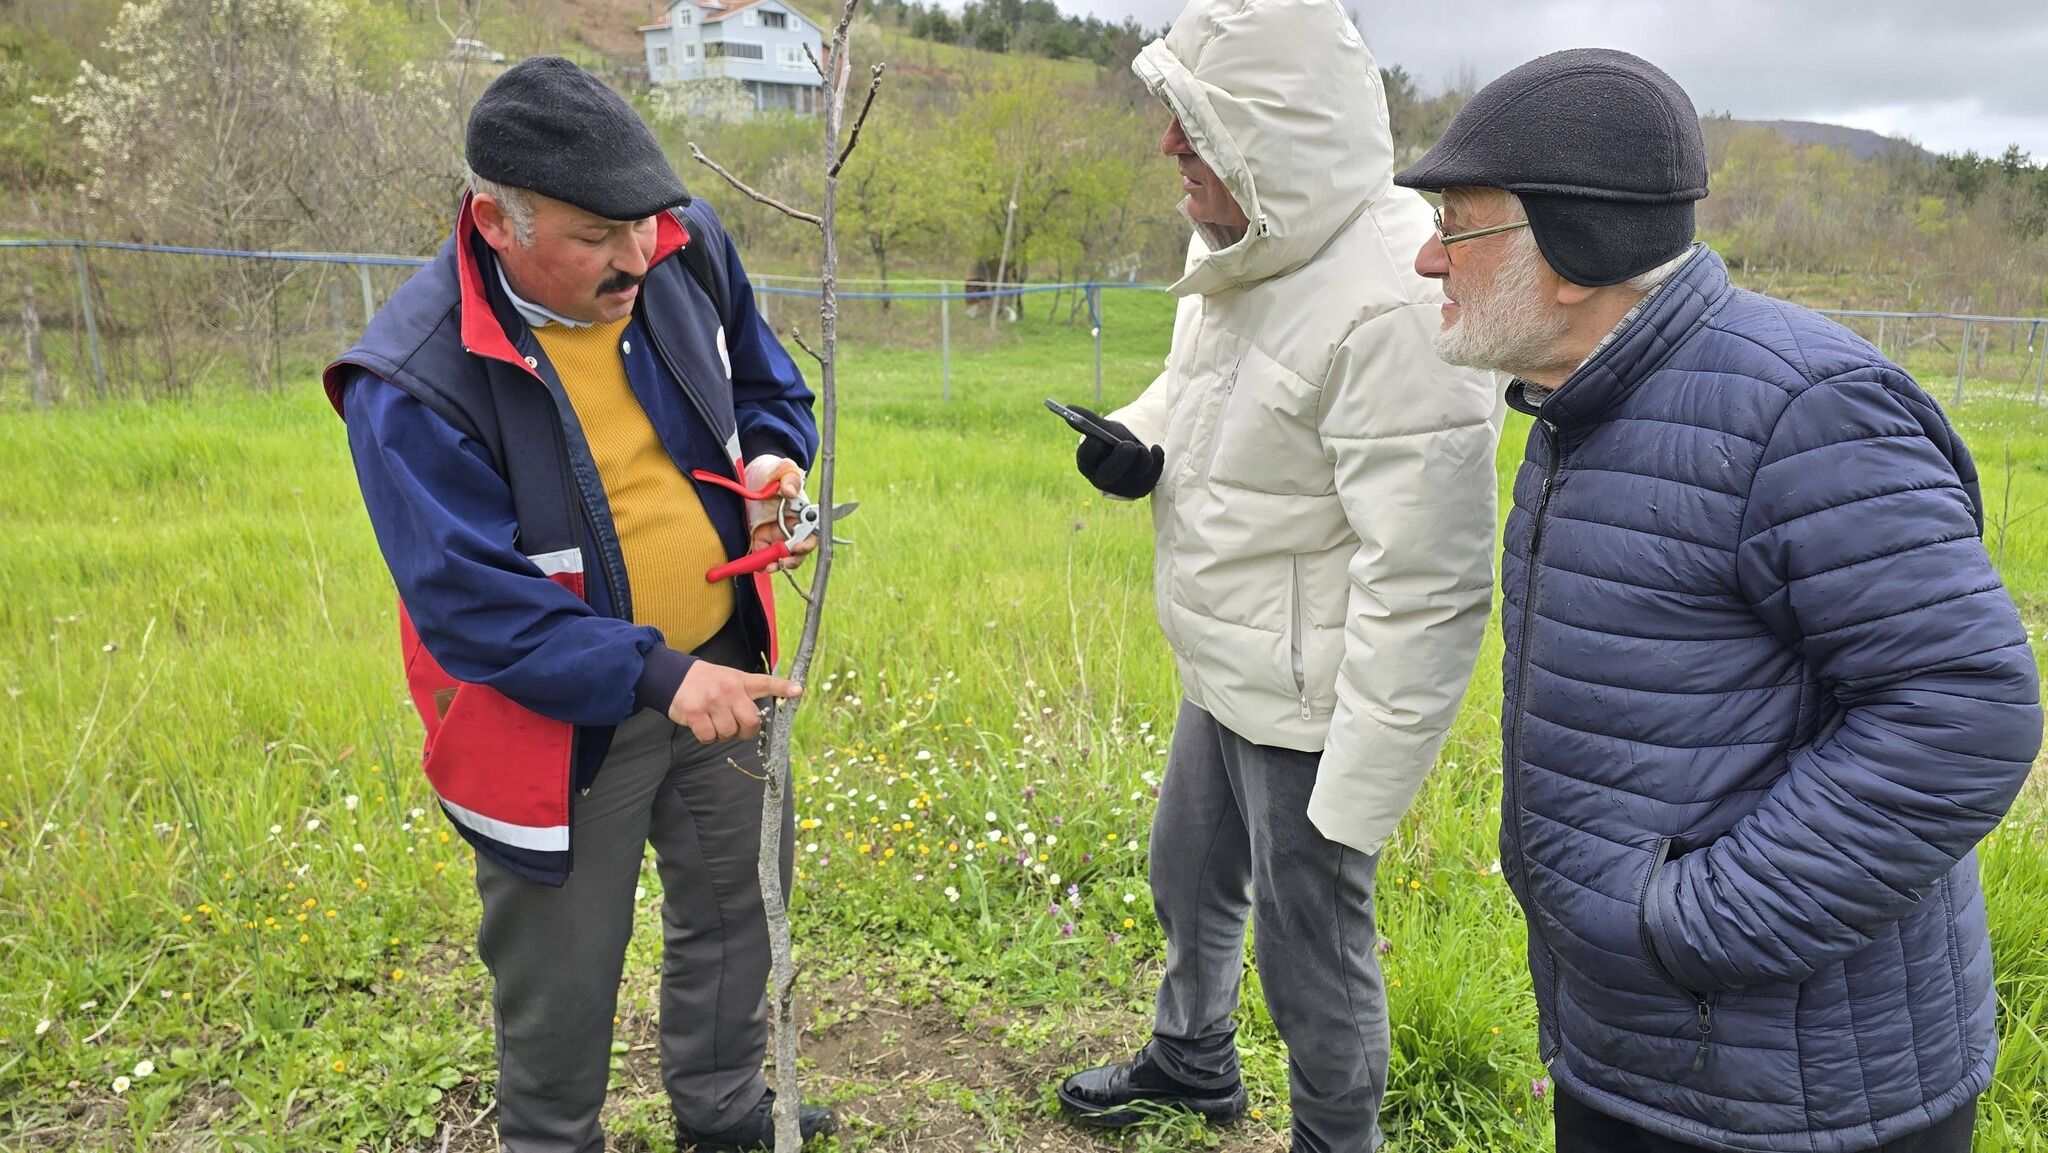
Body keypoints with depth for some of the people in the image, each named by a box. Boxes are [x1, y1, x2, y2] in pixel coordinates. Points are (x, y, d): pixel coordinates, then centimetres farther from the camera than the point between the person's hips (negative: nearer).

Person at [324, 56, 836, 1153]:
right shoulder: (415, 382, -26)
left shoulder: (686, 249, -10)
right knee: (563, 977, 13)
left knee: (732, 905, 24)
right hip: (563, 714, -5)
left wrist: (773, 452, -13)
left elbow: (762, 376, 9)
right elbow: (466, 602, -24)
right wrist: (653, 676, -31)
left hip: (720, 659, 6)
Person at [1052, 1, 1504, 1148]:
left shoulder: (1392, 307, -30)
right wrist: (1141, 433, -3)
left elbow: (1426, 585, -29)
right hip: (1223, 676, 10)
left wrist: (1362, 794, -24)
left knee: (1310, 948, 10)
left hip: (1312, 709, -9)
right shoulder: (1241, 245, 0)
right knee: (1189, 878, 28)